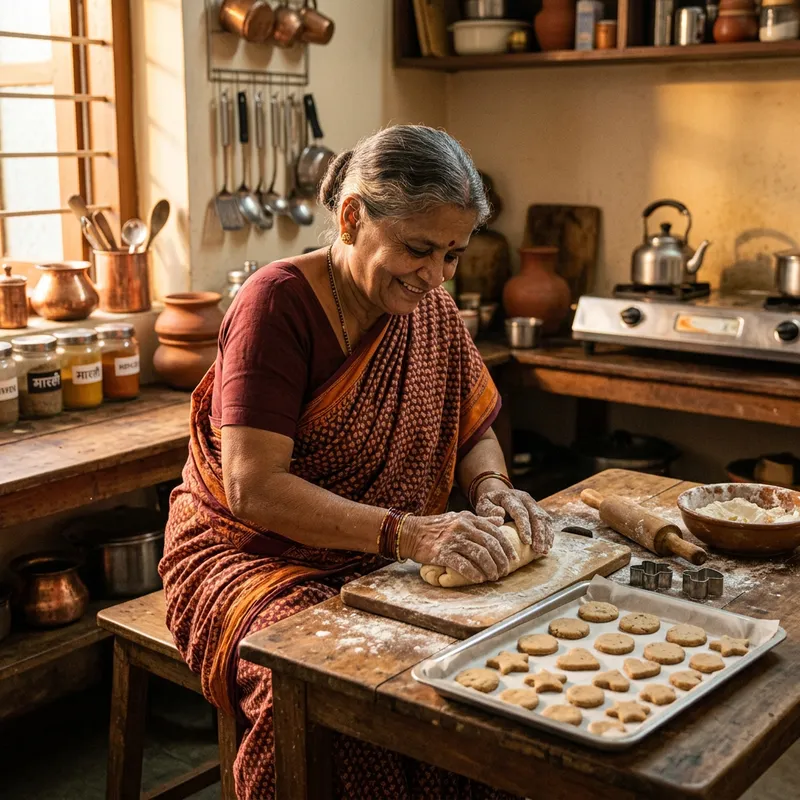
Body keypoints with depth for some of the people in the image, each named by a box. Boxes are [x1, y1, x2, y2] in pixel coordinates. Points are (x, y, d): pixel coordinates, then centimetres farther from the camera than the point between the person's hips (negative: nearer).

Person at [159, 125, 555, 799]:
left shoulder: (430, 306, 4)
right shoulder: (279, 302, -17)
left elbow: (474, 430, 12)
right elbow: (254, 489, -24)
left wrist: (491, 485, -11)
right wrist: (403, 532, -32)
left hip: (383, 562, 6)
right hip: (253, 556, -6)